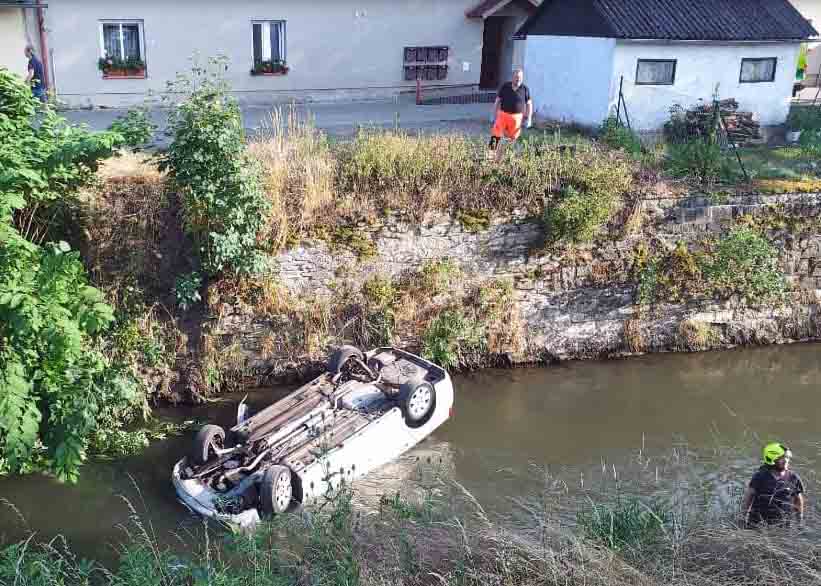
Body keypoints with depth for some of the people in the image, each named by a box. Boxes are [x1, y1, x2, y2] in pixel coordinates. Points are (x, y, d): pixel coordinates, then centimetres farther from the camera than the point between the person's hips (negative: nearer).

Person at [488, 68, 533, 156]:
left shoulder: (525, 89, 0)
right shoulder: (504, 87, 1)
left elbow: (529, 104, 6)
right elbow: (497, 101, 6)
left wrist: (529, 119, 0)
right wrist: (494, 117, 3)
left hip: (516, 117, 0)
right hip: (503, 114, 0)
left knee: (513, 138, 7)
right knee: (495, 135, -9)